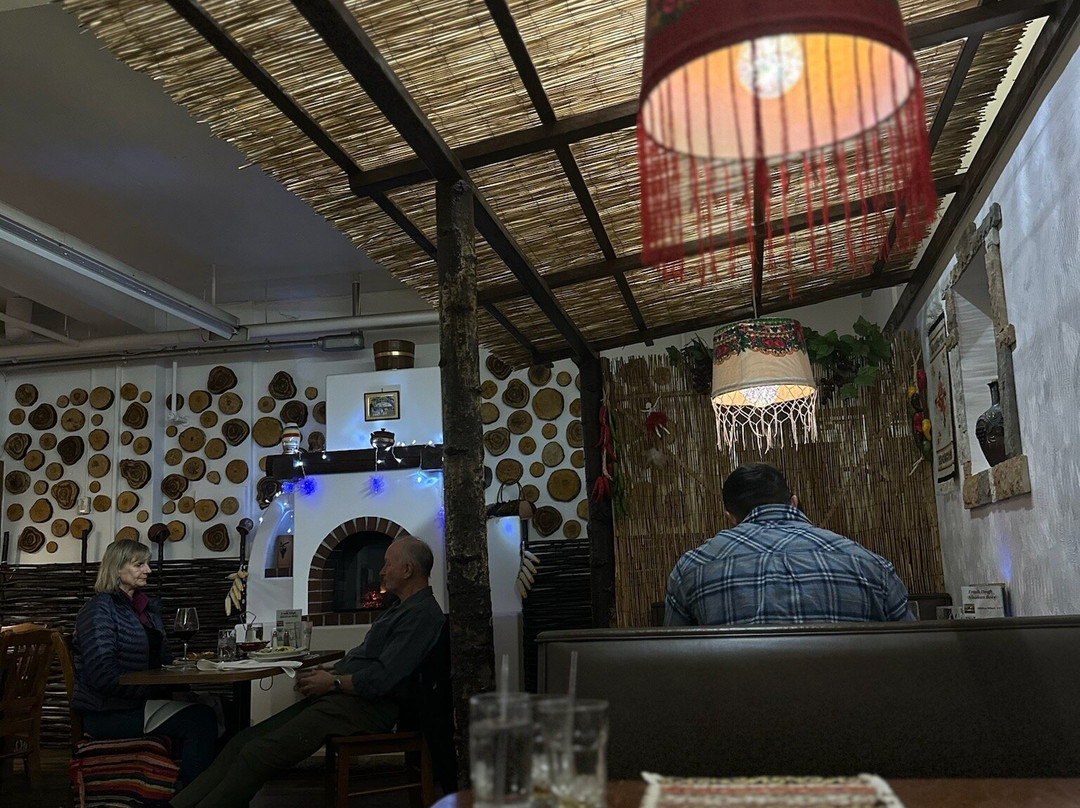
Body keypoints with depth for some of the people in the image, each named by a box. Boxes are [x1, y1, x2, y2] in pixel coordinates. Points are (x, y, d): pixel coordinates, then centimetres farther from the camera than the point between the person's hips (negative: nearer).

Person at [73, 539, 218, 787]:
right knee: (200, 719, -27)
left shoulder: (148, 606, 18)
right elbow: (103, 675, -19)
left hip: (142, 701, 8)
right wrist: (154, 690, -21)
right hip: (107, 713, -8)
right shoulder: (99, 609, -8)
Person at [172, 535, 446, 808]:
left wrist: (333, 682, -7)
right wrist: (328, 670, 10)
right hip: (336, 697, 10)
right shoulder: (400, 609, 22)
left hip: (365, 708, -10)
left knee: (256, 753, -18)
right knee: (241, 743, 0)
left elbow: (382, 679, -20)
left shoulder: (423, 614, -13)